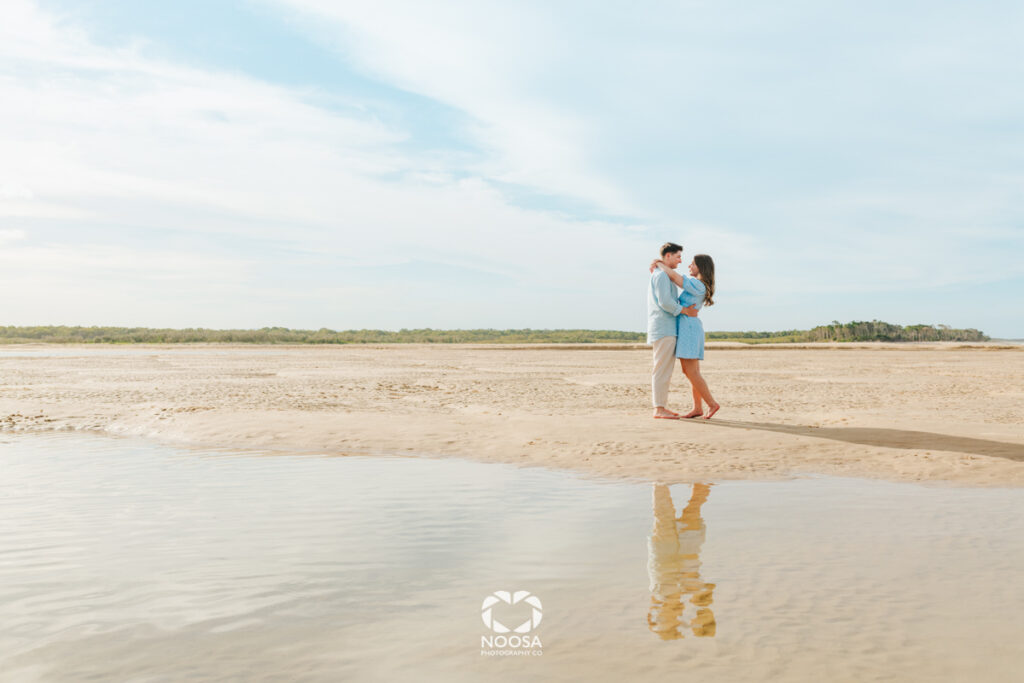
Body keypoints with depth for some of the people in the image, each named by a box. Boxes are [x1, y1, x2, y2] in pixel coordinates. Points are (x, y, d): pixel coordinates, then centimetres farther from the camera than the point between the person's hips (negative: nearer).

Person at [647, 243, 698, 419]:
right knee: (662, 369, -9)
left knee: (665, 370, 10)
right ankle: (659, 409, -8)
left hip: (667, 330, 10)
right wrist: (685, 311, -11)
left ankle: (661, 407, 12)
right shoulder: (662, 275, -10)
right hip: (663, 329, -10)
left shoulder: (658, 274, 23)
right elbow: (665, 302, -20)